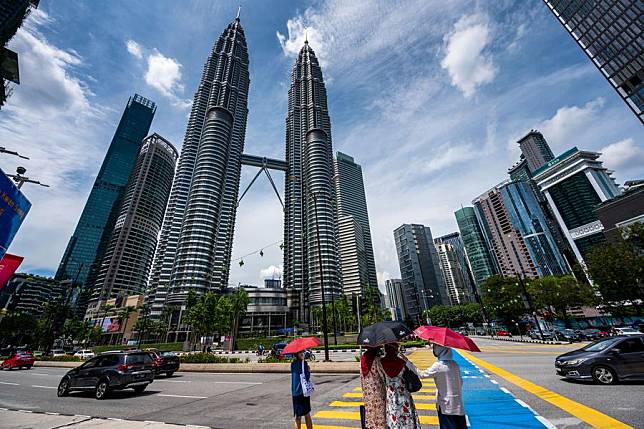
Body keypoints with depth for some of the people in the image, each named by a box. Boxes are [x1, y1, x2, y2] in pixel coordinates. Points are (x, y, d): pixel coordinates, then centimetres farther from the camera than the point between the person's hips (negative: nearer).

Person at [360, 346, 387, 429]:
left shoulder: (363, 359, -1)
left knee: (369, 412, 17)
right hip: (377, 390, -6)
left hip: (367, 392, 6)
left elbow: (361, 377, 8)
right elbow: (383, 376, -13)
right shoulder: (377, 360, -20)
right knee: (379, 412, 8)